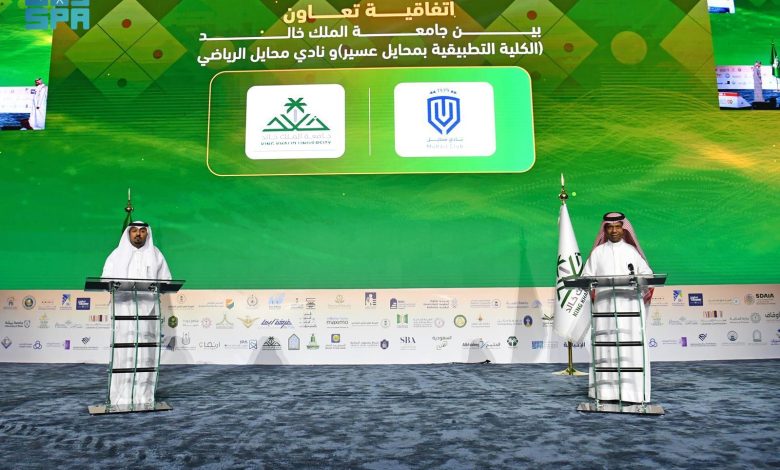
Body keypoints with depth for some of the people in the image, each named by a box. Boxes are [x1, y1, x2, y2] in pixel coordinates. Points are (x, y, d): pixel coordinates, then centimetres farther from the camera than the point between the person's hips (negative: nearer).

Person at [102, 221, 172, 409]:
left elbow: (165, 280, 8)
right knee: (123, 352, -5)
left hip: (148, 311, 1)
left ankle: (143, 396, 4)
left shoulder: (156, 255, 12)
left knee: (145, 353, -2)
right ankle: (122, 397, 1)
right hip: (123, 311, -1)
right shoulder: (117, 255, 9)